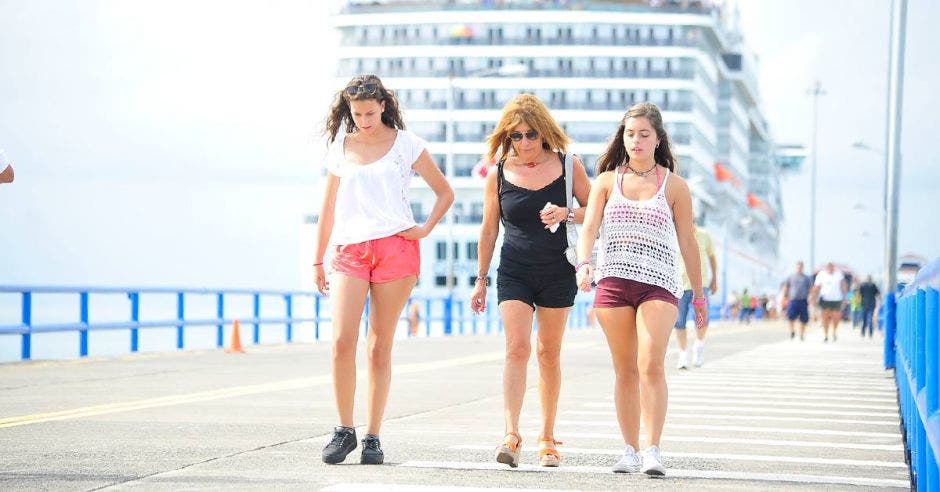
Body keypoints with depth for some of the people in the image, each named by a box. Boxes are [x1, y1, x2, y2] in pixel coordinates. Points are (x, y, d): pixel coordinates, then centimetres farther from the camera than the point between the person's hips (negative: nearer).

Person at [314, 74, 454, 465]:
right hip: (349, 250, 1)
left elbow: (445, 192, 14)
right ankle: (344, 430, -4)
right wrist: (318, 260, 18)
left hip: (395, 247, -1)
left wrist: (426, 228, 0)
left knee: (380, 347, 0)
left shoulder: (405, 144, 6)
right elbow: (328, 209, 18)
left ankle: (372, 436, 6)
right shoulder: (341, 147, 12)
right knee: (342, 341, -14)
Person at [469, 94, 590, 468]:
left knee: (548, 353, 8)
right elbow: (489, 230, 8)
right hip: (514, 273, 0)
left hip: (557, 273, 0)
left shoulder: (568, 166, -1)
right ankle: (511, 435, -24)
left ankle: (547, 438, 17)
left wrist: (566, 215, -16)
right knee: (516, 347, -14)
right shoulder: (499, 174, 1)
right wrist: (481, 279, 10)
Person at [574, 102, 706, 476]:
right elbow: (588, 227, -2)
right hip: (614, 280, 2)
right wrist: (584, 264, -22)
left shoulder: (674, 186, 7)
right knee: (625, 371, 4)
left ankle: (652, 450, -19)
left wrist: (699, 295, 12)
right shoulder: (607, 181, 10)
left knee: (651, 365, -18)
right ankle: (630, 452, 10)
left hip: (659, 284, -2)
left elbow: (688, 242, 11)